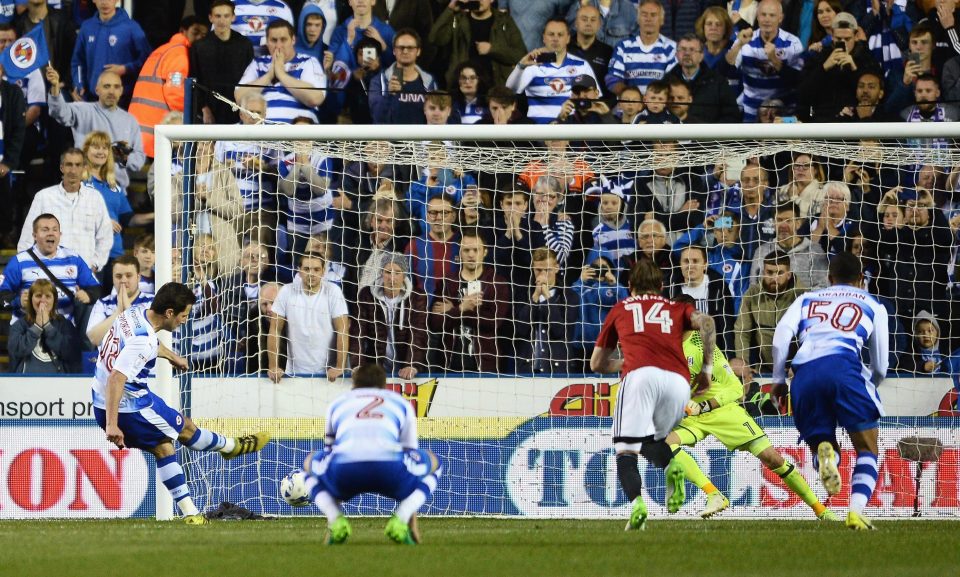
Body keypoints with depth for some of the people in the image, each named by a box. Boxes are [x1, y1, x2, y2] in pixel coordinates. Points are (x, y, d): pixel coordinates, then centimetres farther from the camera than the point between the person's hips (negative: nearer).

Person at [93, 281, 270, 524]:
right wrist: (111, 424, -36)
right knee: (186, 428, 15)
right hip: (128, 408, -9)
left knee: (163, 447, 16)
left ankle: (190, 512, 19)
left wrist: (172, 356, 40)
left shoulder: (135, 313, 0)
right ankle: (231, 447, 41)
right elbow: (116, 378, -35)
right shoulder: (143, 341, -30)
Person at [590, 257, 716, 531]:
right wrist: (706, 369, 13)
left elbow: (597, 364, 38)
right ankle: (671, 466, -13)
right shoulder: (677, 308, 30)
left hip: (640, 375, -2)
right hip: (679, 381, 2)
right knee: (650, 442, 21)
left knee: (626, 449, -2)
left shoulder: (620, 309, 30)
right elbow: (706, 322, 8)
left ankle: (636, 502, -30)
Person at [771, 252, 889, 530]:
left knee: (823, 446, 17)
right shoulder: (872, 305, 26)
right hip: (843, 364, -2)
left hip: (804, 372, 2)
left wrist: (778, 379, 17)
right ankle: (856, 510, -16)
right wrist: (870, 384, 46)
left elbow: (782, 334, 10)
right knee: (867, 449, 9)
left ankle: (824, 453, -22)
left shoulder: (807, 299, 30)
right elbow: (880, 367, 25)